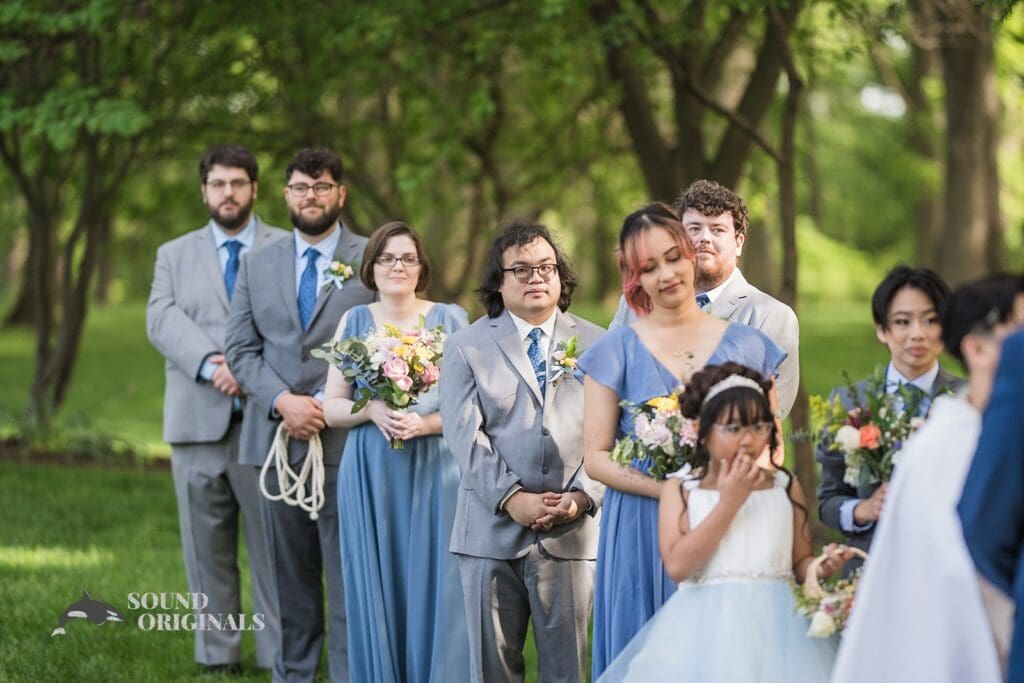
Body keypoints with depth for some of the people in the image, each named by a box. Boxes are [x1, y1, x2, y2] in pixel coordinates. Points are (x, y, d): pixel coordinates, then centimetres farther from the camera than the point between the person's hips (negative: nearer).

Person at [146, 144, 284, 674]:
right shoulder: (174, 255, 16)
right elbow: (162, 320, 0)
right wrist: (211, 365, -16)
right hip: (198, 424, 2)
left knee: (273, 545, -4)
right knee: (207, 546, 4)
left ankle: (281, 657, -1)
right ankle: (218, 658, 9)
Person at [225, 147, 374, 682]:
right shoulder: (258, 266, 13)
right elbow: (241, 350, 8)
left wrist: (329, 407, -12)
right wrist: (283, 401, -10)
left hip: (346, 441, -4)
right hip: (277, 439, 4)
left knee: (348, 576, -5)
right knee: (290, 578, 9)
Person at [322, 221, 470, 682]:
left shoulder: (450, 320, 3)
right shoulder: (354, 322, 9)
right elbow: (332, 407, 7)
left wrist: (427, 423, -17)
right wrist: (372, 411, -13)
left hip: (435, 472, -2)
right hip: (370, 475, 2)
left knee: (435, 587, -3)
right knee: (377, 588, 3)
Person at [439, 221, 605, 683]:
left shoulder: (595, 345, 8)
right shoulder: (467, 347, 6)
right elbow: (464, 433, -4)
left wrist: (583, 496, -13)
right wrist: (512, 498, -15)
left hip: (571, 530, 0)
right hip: (491, 529, 0)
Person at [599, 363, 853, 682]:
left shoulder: (785, 486, 7)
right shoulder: (680, 489, 2)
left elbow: (799, 562, 10)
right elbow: (677, 566, -12)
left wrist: (819, 568, -14)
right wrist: (729, 502, -12)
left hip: (774, 625, 2)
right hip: (706, 628, -1)